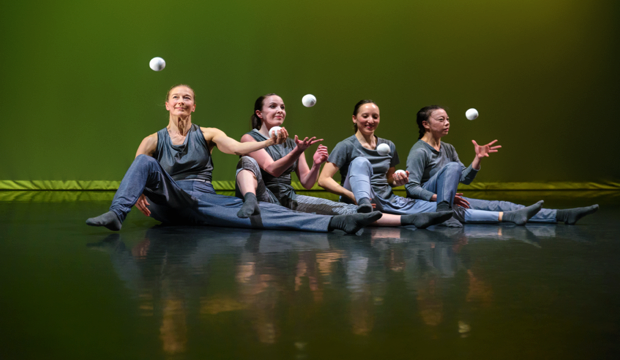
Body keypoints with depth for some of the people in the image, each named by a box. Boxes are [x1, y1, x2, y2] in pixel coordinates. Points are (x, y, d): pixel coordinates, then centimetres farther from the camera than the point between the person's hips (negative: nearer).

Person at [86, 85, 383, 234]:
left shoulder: (208, 135, 14)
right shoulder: (154, 141, 14)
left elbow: (237, 147, -4)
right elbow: (138, 170, 2)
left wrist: (269, 142, -23)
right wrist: (137, 192, -21)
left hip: (205, 200, 0)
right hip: (169, 202, 1)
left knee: (256, 211, -24)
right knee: (147, 163, -24)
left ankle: (335, 222, -39)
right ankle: (116, 214, -41)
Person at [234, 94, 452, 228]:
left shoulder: (290, 144, 18)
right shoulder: (250, 138, 2)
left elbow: (307, 183, 9)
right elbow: (272, 169, -14)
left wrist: (316, 165, -12)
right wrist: (298, 152, -28)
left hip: (288, 199, 4)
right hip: (262, 195, -4)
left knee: (339, 209, -15)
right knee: (247, 162, -31)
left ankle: (410, 219, -29)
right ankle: (250, 201, -64)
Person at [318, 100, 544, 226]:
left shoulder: (388, 146, 16)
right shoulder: (346, 146, -1)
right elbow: (324, 180, -8)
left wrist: (397, 180, 2)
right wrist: (353, 195, -20)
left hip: (390, 202, 5)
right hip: (357, 201, -5)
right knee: (360, 162, -30)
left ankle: (508, 216, -12)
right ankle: (364, 207, -58)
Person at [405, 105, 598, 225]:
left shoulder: (448, 149, 15)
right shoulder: (419, 152, -11)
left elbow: (465, 179, 12)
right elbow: (412, 188, -19)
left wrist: (478, 158, -3)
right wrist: (440, 199, -29)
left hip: (451, 199, 7)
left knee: (498, 206, -7)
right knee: (452, 166, -29)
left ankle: (561, 215, -14)